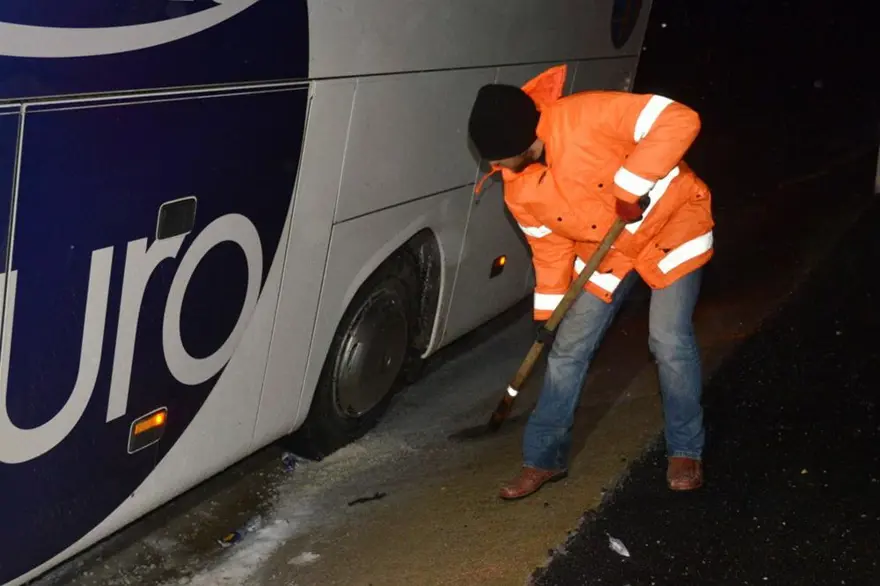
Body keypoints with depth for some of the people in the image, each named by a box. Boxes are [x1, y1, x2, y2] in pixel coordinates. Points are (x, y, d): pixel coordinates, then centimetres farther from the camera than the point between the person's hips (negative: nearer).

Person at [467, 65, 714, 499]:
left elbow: (679, 121, -35)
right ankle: (543, 458, 17)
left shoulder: (586, 116, -32)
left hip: (671, 225, -5)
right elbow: (551, 252, 1)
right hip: (605, 249, 5)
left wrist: (630, 186, -36)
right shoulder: (520, 194, -11)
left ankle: (685, 451, 11)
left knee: (669, 341, -13)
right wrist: (546, 316, 4)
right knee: (568, 348, 2)